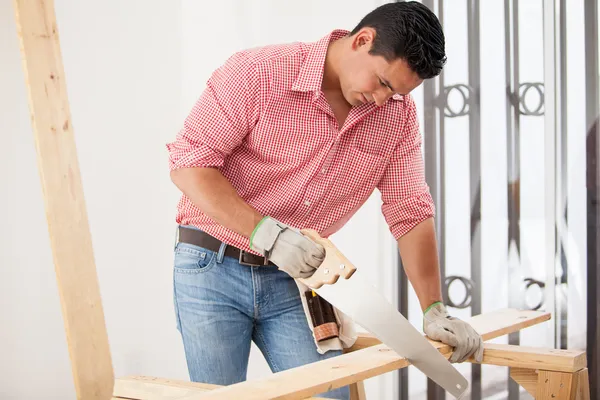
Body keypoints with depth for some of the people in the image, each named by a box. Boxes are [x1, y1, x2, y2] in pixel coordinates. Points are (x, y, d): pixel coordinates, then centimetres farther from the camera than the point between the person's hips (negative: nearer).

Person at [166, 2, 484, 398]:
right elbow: (188, 163, -18)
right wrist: (266, 233, -28)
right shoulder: (257, 71, -17)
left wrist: (435, 310, -7)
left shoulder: (399, 114, -3)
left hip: (294, 278, 4)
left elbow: (411, 212, 0)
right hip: (213, 267, -3)